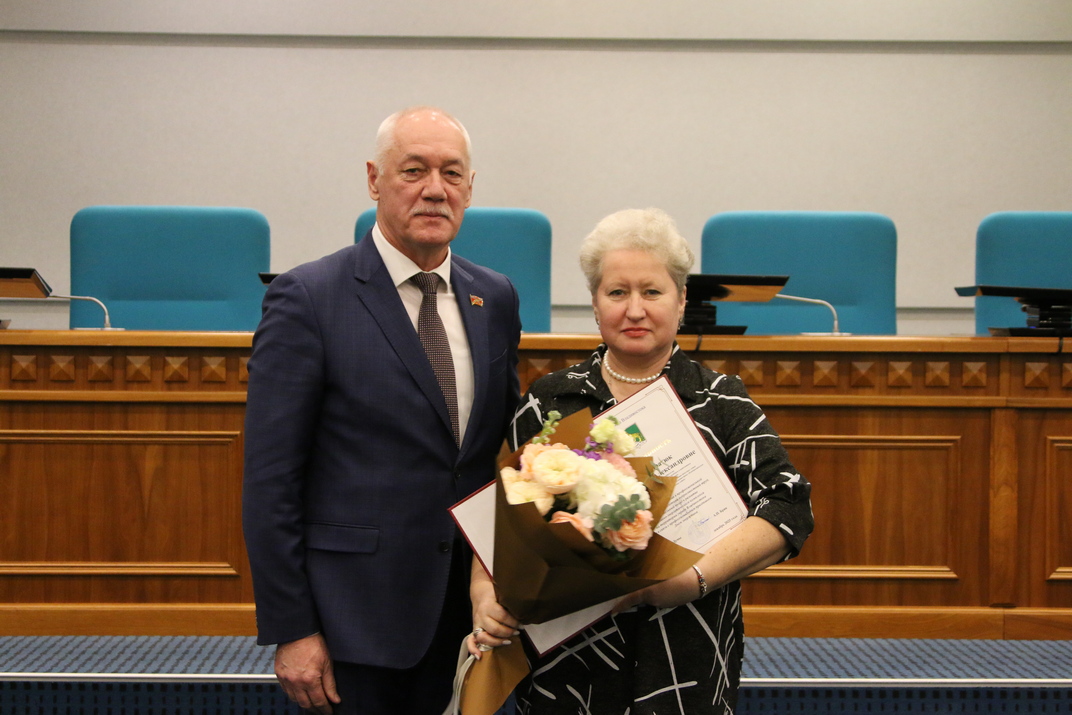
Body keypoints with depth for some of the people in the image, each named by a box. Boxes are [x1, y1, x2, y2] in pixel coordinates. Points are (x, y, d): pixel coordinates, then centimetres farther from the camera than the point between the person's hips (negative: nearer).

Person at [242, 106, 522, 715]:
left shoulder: (496, 298, 7)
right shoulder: (308, 299, -9)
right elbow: (270, 482, -10)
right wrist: (290, 630, -12)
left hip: (468, 615, 5)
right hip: (356, 615, -5)